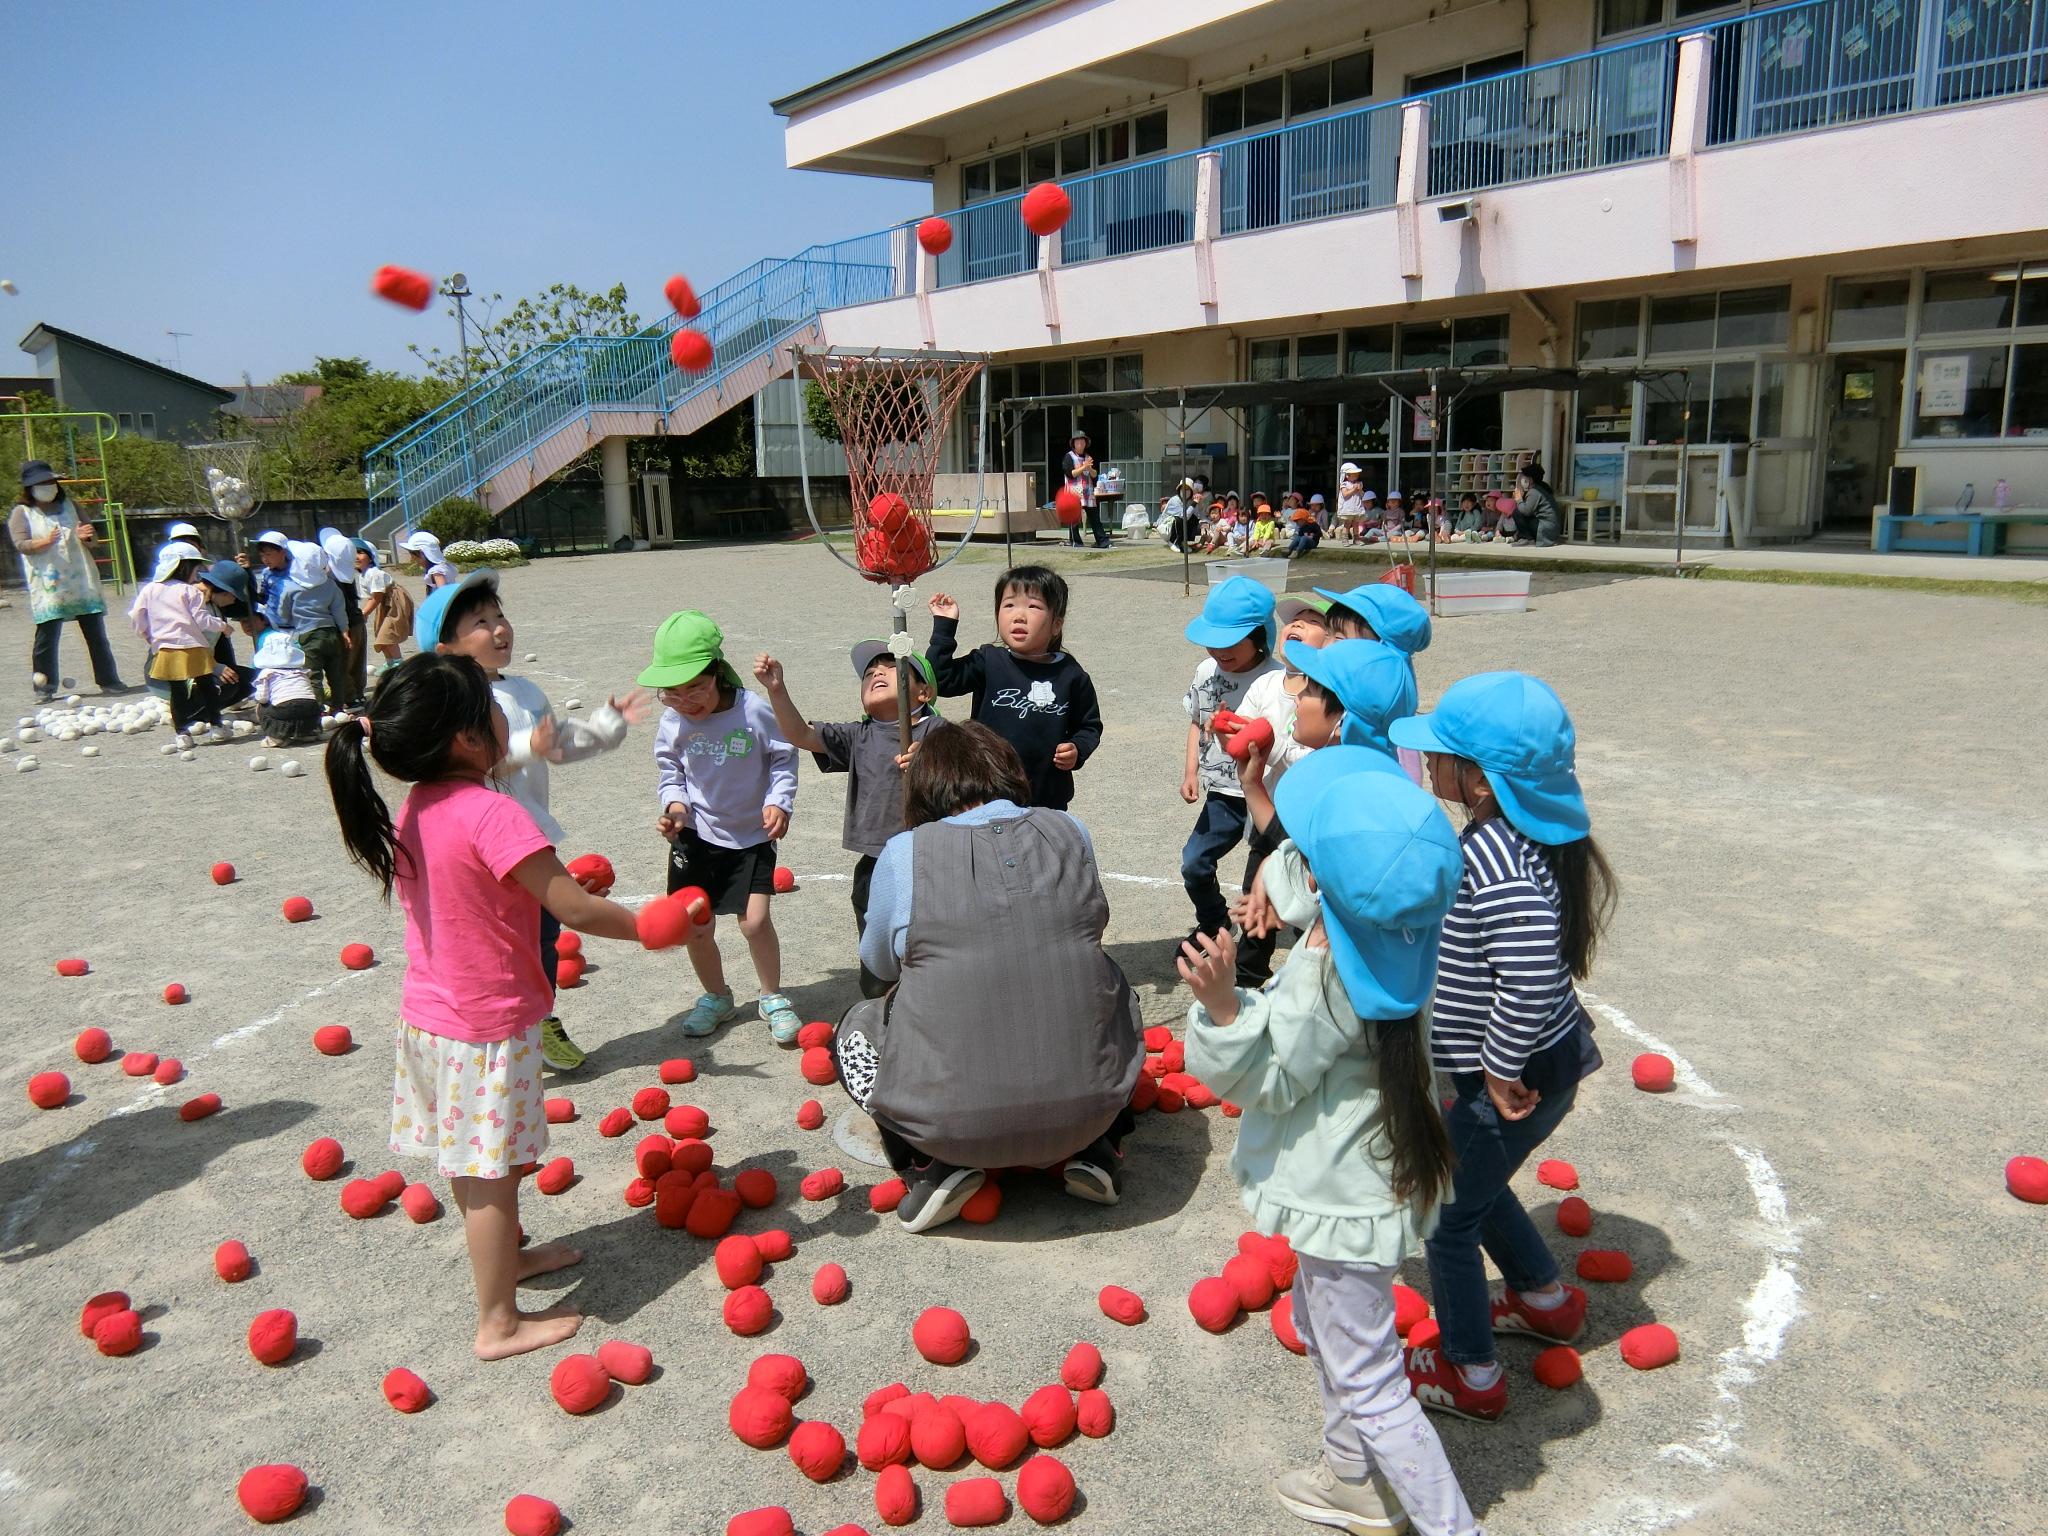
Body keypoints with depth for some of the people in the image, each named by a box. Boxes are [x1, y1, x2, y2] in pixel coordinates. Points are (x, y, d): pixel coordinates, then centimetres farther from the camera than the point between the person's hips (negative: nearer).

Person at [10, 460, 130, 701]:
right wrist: (45, 542, -26)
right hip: (48, 586, -3)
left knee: (96, 632, 4)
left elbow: (93, 536, 15)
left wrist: (86, 536, -9)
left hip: (81, 582, 3)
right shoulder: (21, 513, 4)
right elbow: (21, 545, -7)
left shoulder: (68, 506, 14)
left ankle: (108, 680, 9)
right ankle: (44, 687, 4)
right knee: (47, 635, -4)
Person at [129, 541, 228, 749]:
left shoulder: (150, 589, 8)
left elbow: (136, 616, 7)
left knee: (177, 691, 8)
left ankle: (182, 733, 4)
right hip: (192, 647, -3)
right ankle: (215, 726, 13)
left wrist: (148, 637, 20)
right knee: (206, 686, 10)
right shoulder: (191, 591, -5)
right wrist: (221, 625, 8)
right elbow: (201, 619, -8)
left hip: (165, 649, 3)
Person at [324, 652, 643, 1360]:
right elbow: (578, 911, -26)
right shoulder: (491, 813, -26)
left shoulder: (412, 808, 0)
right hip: (487, 1026, -8)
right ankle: (499, 1322, 18)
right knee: (491, 1171, 5)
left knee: (473, 1162, 23)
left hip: (428, 1011, 8)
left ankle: (507, 1256, 44)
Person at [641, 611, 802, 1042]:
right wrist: (675, 804, -13)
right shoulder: (673, 721, -11)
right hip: (696, 834, 3)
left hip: (751, 834, -3)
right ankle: (716, 997, 33)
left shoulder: (754, 711, -20)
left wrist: (779, 801, -19)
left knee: (755, 920, -10)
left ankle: (773, 999, 15)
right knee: (696, 927, 7)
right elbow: (670, 770, 5)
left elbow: (784, 759, -6)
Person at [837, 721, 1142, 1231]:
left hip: (951, 1123, -2)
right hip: (1089, 1108, 2)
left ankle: (930, 1166, 7)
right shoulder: (1069, 832, 2)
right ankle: (1095, 1149, 17)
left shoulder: (904, 853, -4)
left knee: (854, 1030, 27)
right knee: (1117, 992, 32)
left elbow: (881, 963, 13)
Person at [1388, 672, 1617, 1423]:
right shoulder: (1524, 829, -2)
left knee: (1447, 1213, 13)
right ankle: (1547, 1298, 52)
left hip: (1519, 1079, -9)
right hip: (1554, 1057, 9)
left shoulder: (1492, 855, -31)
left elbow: (1531, 976, -39)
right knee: (1471, 1183, 31)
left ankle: (1470, 1374, 33)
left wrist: (1501, 1067, -25)